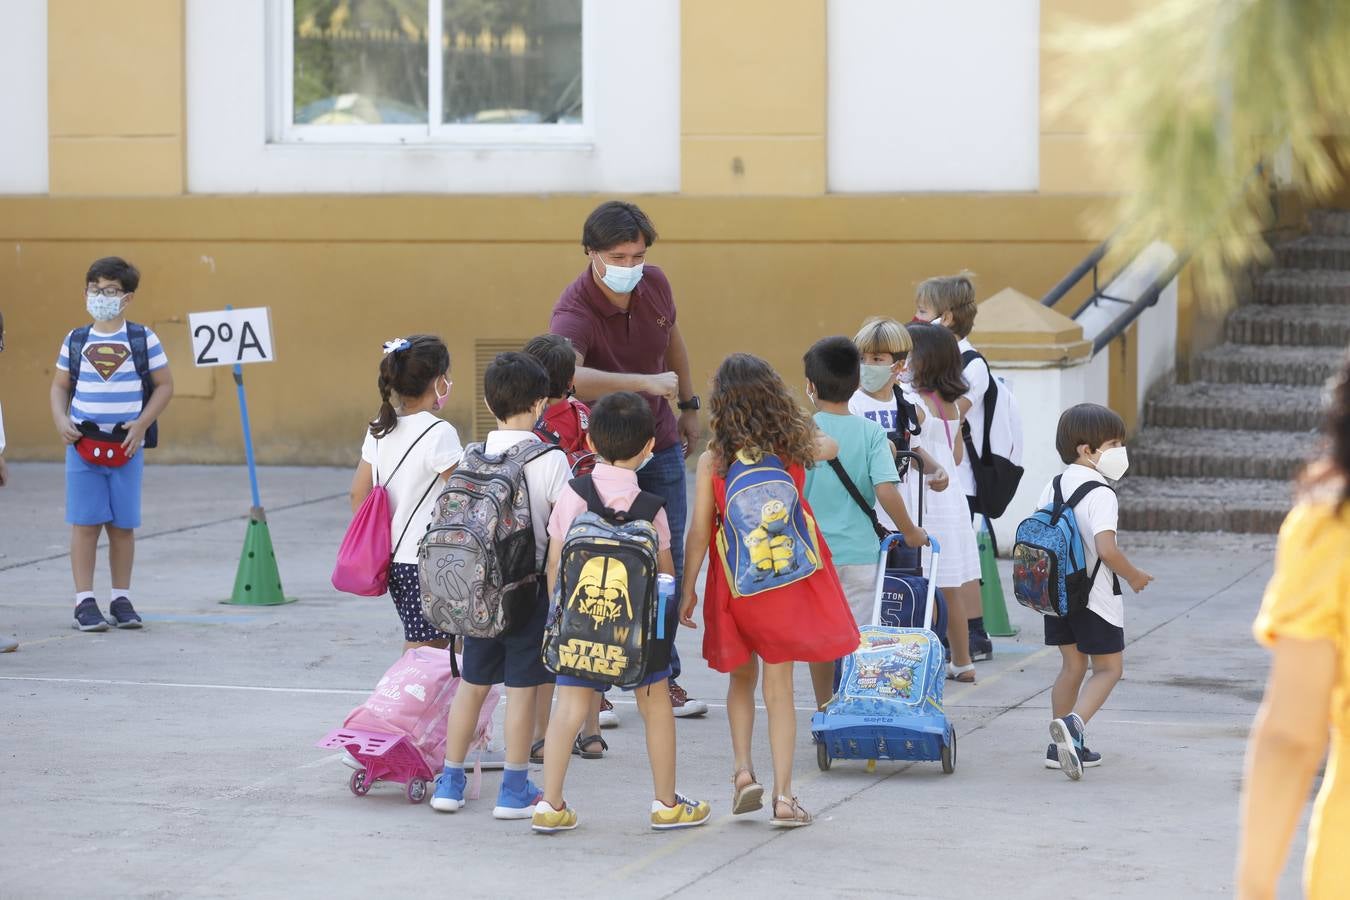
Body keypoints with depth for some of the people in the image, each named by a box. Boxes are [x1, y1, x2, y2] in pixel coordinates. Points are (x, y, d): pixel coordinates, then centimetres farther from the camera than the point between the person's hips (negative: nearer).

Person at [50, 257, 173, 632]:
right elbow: (60, 386, 12)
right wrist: (60, 421, -6)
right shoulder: (75, 341, 4)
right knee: (85, 523, -2)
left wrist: (141, 425, -8)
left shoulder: (143, 340, -1)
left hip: (126, 447, -1)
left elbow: (164, 385, 3)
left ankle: (121, 600, 16)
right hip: (82, 445, 1)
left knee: (122, 525, 6)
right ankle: (85, 602, 1)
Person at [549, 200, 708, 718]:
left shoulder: (655, 285, -7)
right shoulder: (575, 310, -28)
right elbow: (566, 374, -50)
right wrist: (648, 383, -53)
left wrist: (689, 406, 21)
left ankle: (663, 677, 19)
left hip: (660, 445, 6)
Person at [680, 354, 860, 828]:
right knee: (779, 685, 5)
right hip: (788, 579, 1)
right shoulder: (795, 445, -4)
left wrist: (687, 589, 1)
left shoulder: (712, 461, -10)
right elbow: (829, 447, 21)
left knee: (742, 676, 21)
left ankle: (742, 767, 8)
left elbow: (699, 531, -8)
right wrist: (801, 429, 39)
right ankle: (783, 795, 3)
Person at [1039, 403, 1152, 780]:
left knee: (1072, 665, 17)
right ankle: (1074, 723, -20)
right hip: (1095, 596, -7)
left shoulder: (1052, 488, 4)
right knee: (1108, 668, 4)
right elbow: (1106, 549, -28)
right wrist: (1134, 576, -11)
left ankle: (1061, 746, 17)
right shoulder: (1100, 495, -19)